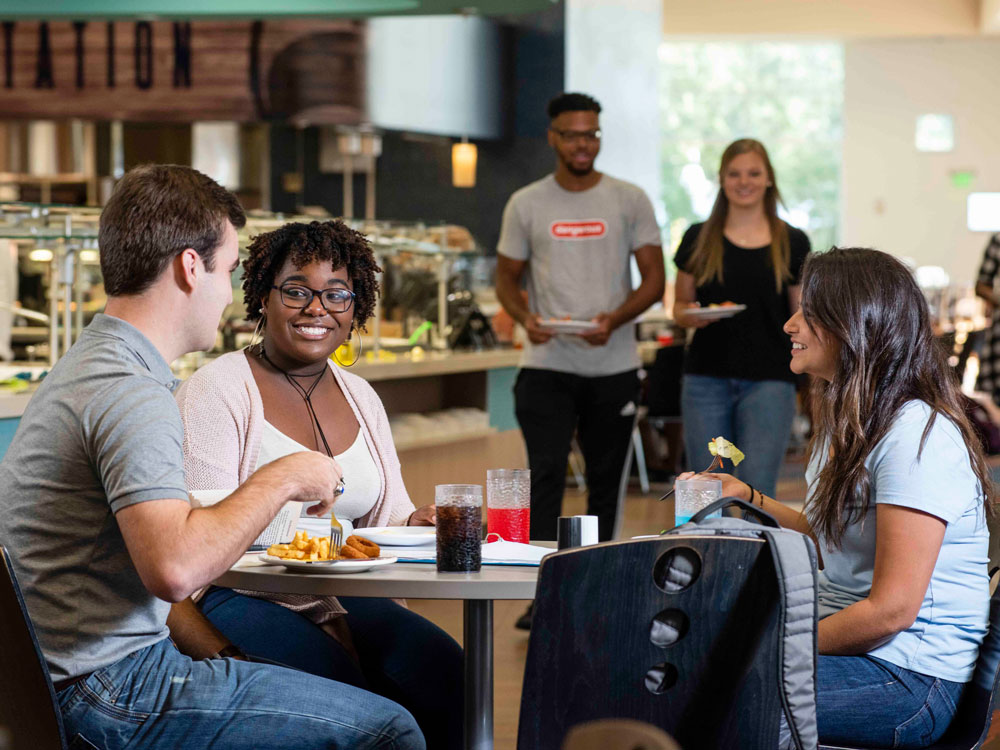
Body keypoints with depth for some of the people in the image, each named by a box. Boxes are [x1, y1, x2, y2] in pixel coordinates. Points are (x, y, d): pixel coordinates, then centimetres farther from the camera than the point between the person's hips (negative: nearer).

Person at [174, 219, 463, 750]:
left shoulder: (360, 398, 16)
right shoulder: (217, 391, -5)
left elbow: (389, 514, 18)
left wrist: (416, 524, -9)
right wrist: (326, 620, -21)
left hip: (341, 601, 6)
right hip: (241, 601, -6)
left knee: (448, 675, -21)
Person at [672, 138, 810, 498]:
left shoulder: (792, 243, 5)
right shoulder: (699, 239, 7)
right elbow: (679, 306, 12)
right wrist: (690, 316, -10)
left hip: (769, 381, -1)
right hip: (706, 380, 1)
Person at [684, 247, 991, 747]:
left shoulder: (916, 436, -19)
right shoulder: (850, 422, 15)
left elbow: (892, 608, -22)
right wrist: (748, 499, 21)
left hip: (908, 679, -10)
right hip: (849, 640, 10)